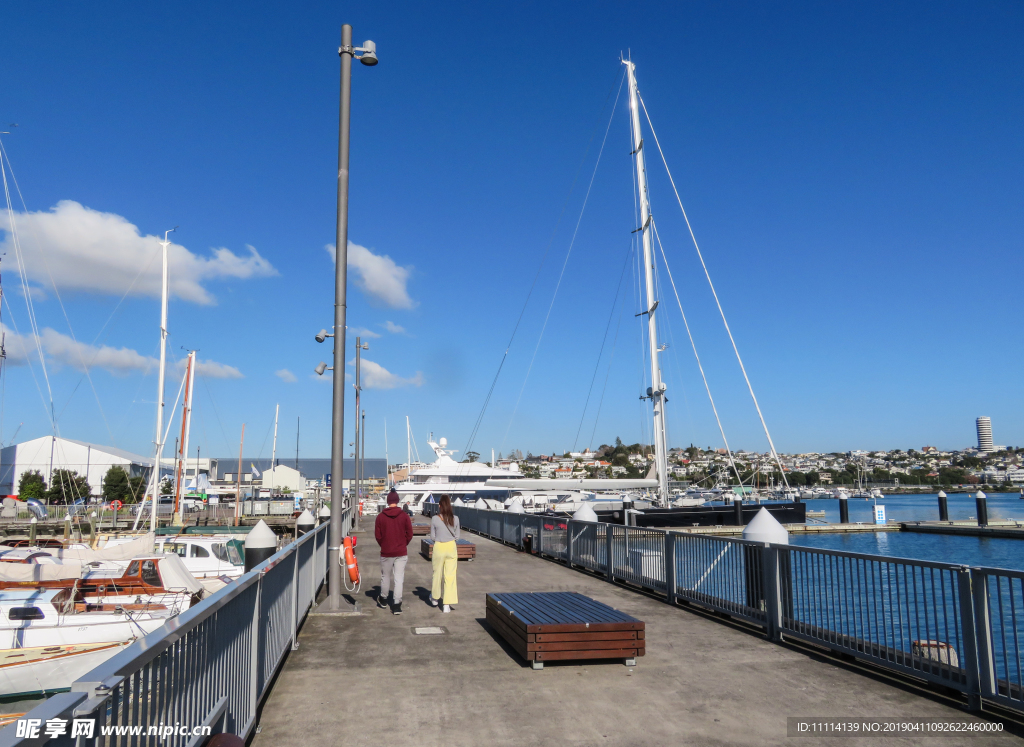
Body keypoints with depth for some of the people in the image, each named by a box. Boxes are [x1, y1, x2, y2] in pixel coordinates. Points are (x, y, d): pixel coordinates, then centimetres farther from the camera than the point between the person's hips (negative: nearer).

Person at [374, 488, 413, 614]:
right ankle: (397, 605, 0)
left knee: (385, 577, 18)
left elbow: (377, 535, -1)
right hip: (401, 553, -1)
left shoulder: (380, 516, -6)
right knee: (399, 579, 3)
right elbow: (409, 534, -2)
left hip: (386, 552, 1)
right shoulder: (404, 516, -6)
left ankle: (383, 600, 35)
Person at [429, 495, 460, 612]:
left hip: (439, 547, -1)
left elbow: (432, 536, -5)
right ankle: (447, 604, 7)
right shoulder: (455, 519, -8)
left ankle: (435, 598, 37)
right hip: (451, 547, 1)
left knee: (437, 573, 18)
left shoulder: (435, 519, -13)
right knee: (450, 576, 6)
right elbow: (457, 536, 0)